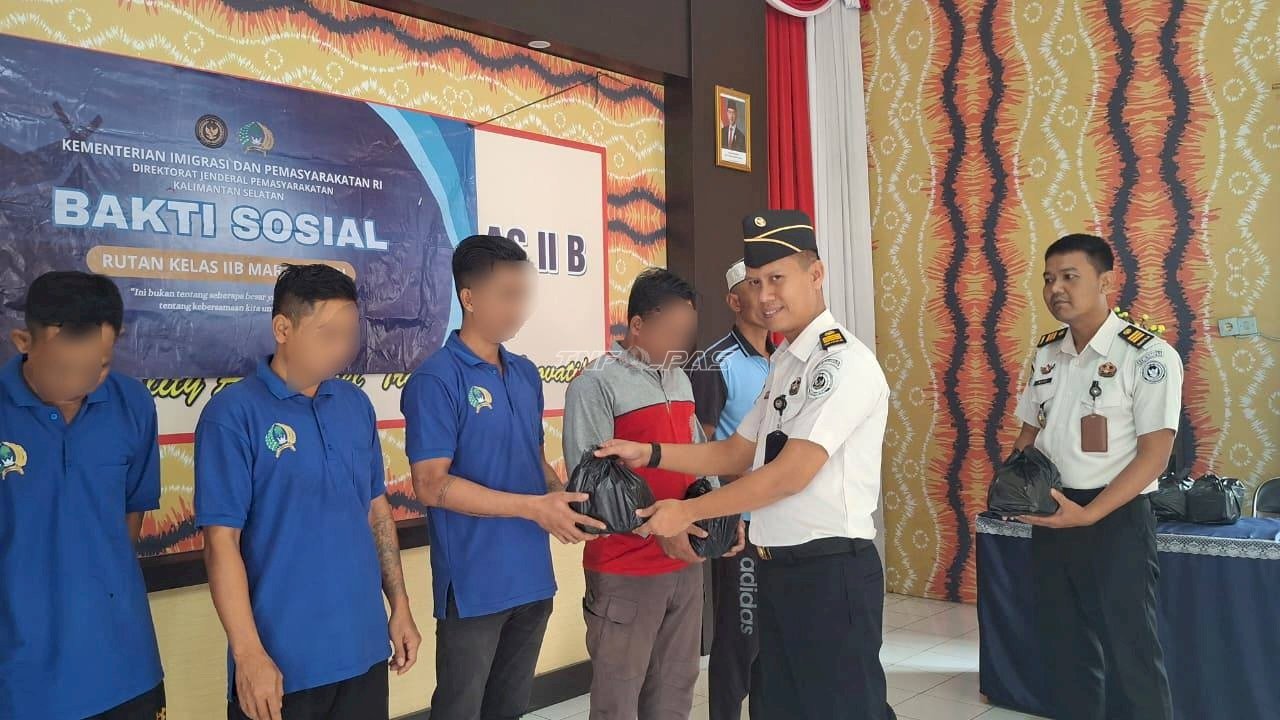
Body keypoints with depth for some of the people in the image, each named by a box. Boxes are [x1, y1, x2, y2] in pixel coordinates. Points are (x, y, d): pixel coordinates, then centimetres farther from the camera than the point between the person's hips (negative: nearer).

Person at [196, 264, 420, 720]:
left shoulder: (357, 404, 5)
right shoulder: (233, 414, -11)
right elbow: (221, 542, -13)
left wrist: (400, 607, 10)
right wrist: (249, 655, -16)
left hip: (364, 651, 5)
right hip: (282, 663, -5)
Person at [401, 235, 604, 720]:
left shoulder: (526, 374, 9)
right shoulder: (437, 379, -13)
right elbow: (432, 485, -19)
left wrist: (566, 500, -4)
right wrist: (534, 507, -21)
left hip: (533, 578, 7)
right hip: (474, 585, -7)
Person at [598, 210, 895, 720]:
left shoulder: (843, 361, -16)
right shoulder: (783, 362, 13)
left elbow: (791, 473, -20)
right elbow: (738, 454, 16)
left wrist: (688, 512, -13)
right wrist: (650, 454, 5)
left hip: (832, 573, -9)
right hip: (777, 567, 9)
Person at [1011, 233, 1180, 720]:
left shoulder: (1148, 356, -12)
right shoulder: (1045, 353, 7)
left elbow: (1154, 453, -16)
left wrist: (1088, 515, -22)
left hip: (1116, 520, -6)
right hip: (1050, 518, 6)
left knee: (1130, 652, 5)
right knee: (1065, 646, 16)